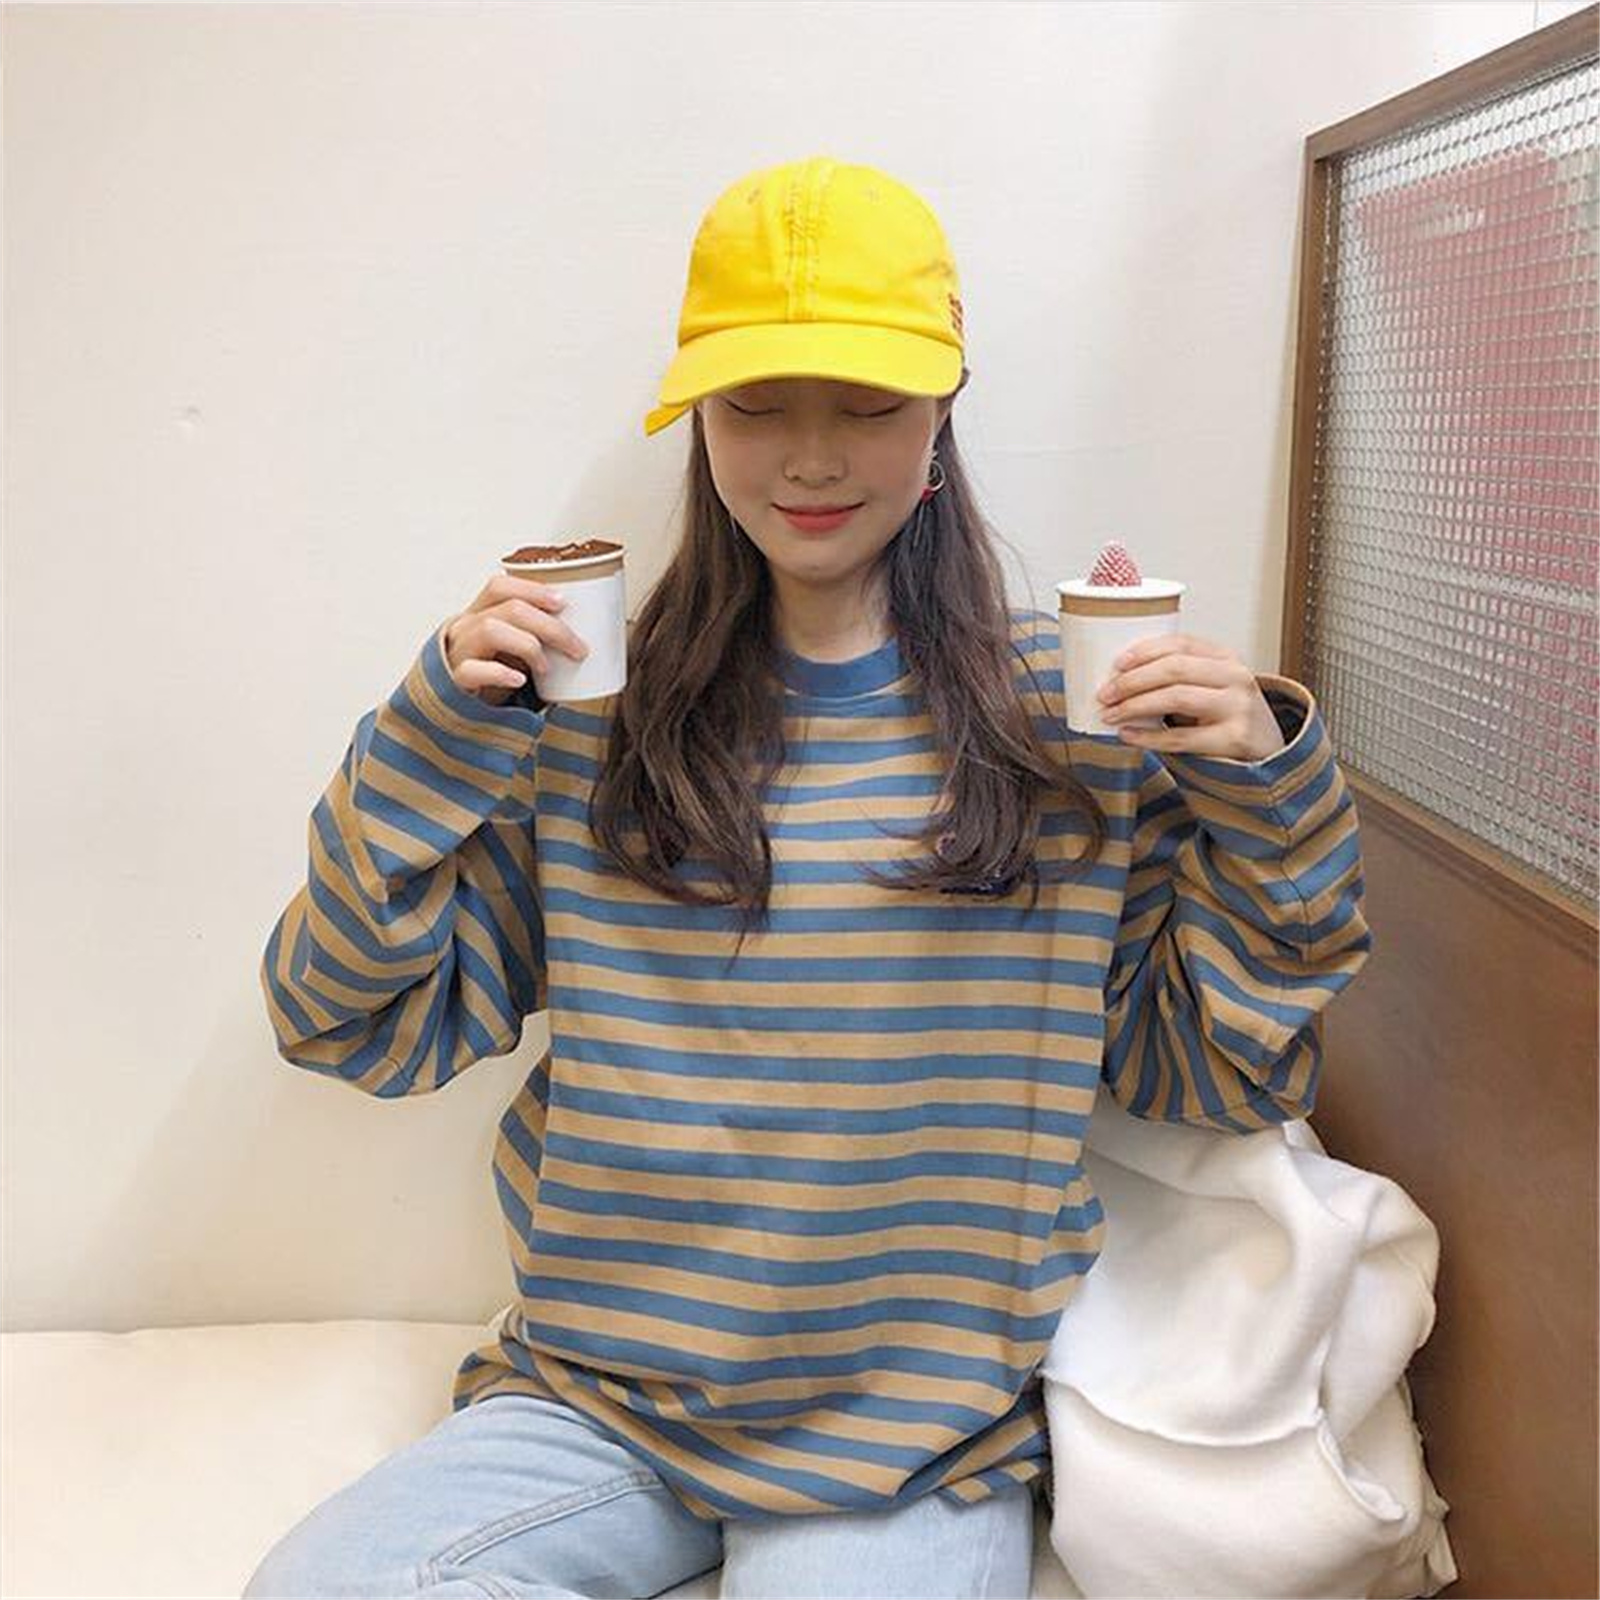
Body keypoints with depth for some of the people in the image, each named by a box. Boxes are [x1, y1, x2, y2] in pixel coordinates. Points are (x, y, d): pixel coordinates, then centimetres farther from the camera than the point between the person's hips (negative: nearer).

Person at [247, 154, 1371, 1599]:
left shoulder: (1078, 710, -3)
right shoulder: (596, 711, -2)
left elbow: (1224, 1073, 2)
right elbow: (359, 1026, -1)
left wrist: (1266, 790, -12)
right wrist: (442, 729, -13)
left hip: (923, 1443, -1)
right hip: (593, 1401, 2)